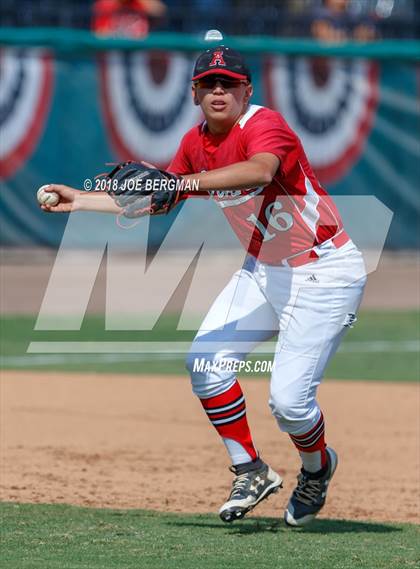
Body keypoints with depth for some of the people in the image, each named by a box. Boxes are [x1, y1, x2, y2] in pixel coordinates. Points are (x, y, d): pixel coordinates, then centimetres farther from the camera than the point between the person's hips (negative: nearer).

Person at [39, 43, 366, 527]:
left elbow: (260, 170, -45)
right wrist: (80, 201, 13)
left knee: (288, 399, -15)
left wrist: (180, 182, -52)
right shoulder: (196, 143, 4)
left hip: (324, 273, -8)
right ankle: (250, 472, 9)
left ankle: (317, 467, 19)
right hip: (263, 268, 8)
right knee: (206, 361, -7)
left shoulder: (263, 124, -21)